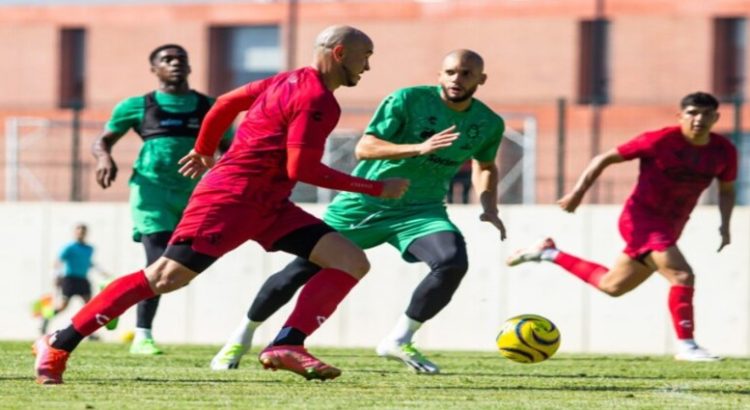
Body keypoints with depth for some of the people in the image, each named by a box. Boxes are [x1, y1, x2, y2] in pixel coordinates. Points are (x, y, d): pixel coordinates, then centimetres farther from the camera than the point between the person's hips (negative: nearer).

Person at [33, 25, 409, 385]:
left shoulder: (290, 81, 14)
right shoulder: (317, 99, -14)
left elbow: (226, 103, 21)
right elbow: (301, 168, -20)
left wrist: (205, 151, 35)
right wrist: (378, 189, -14)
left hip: (266, 204, 10)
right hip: (232, 197, -10)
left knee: (352, 262, -2)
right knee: (164, 278, -10)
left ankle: (287, 346, -11)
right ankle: (58, 345, -3)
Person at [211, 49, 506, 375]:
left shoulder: (489, 124, -1)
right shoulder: (408, 100, -16)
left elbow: (485, 165, 20)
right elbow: (364, 148, -21)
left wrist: (489, 209, 3)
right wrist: (418, 148, -34)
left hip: (421, 210, 3)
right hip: (363, 203, -3)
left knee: (453, 263, -27)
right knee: (302, 271, 0)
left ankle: (399, 341, -10)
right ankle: (243, 335, 24)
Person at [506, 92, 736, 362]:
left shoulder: (724, 151, -3)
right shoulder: (660, 141, -16)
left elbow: (726, 190, 15)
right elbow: (605, 159, -7)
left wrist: (725, 225, -1)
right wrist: (578, 192, -14)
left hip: (670, 227, 7)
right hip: (641, 218, -7)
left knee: (612, 286, 19)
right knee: (682, 276, -23)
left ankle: (549, 253, 34)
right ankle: (686, 346, -17)